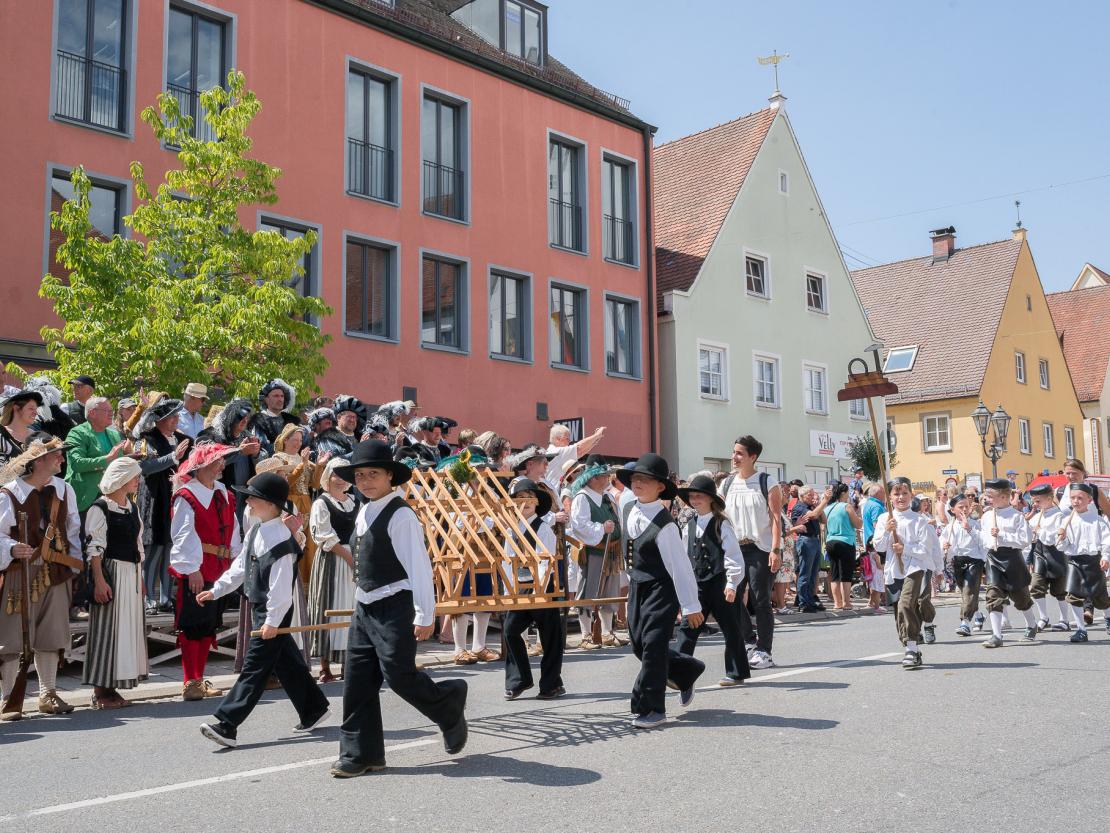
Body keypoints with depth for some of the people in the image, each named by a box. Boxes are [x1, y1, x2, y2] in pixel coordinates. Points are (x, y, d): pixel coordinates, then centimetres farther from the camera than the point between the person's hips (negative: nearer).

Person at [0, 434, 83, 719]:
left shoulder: (64, 490, 6)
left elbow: (73, 530, 11)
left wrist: (76, 566, 6)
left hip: (56, 572, 5)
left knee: (51, 636, 11)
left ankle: (48, 694, 23)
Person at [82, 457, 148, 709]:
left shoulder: (132, 507, 14)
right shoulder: (100, 507, -9)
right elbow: (94, 548, -13)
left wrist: (140, 578, 17)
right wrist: (99, 580, -19)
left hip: (132, 575, 8)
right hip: (111, 572, -8)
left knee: (128, 628, 9)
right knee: (107, 629, -3)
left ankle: (111, 688, 17)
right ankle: (100, 691, 6)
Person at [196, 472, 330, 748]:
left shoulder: (280, 539, -22)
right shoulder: (257, 531, 6)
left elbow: (281, 586, -23)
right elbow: (240, 566, 16)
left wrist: (272, 621, -21)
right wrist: (216, 590, 13)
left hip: (274, 611, -10)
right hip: (260, 608, 10)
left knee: (255, 667, -7)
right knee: (286, 662, 19)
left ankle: (226, 726, -6)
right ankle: (313, 710, 33)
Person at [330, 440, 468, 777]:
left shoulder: (400, 515, -14)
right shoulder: (364, 513, 12)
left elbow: (419, 567, -17)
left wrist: (424, 615, -20)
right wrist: (361, 602, 20)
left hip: (394, 607, -8)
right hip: (364, 608, 8)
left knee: (399, 676, -7)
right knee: (357, 680, 6)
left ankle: (450, 706, 20)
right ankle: (360, 753, 14)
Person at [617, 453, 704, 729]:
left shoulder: (664, 524, -21)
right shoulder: (628, 511, 1)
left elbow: (680, 566, -18)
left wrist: (691, 606, -16)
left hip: (661, 591, -8)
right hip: (637, 587, 8)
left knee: (653, 646, -7)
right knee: (639, 644, 13)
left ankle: (651, 709, 4)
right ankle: (687, 670, 35)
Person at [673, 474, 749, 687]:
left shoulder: (721, 524, -7)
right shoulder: (689, 526, 9)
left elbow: (733, 556, -9)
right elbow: (685, 557, 15)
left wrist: (732, 584, -13)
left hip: (719, 583, -4)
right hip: (697, 585, 4)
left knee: (730, 629, 7)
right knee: (688, 627, -3)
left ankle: (736, 672, 19)